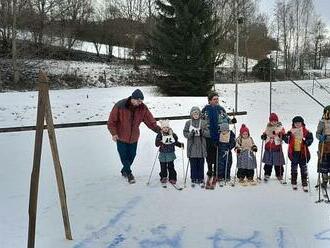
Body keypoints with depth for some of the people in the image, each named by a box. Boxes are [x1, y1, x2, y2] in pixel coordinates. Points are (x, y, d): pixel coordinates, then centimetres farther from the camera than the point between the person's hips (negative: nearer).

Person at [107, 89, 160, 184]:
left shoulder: (142, 108, -10)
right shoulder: (120, 106, -20)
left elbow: (150, 120, -10)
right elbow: (112, 121, -13)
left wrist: (158, 129, -22)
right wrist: (114, 133, -21)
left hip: (134, 137, 4)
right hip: (121, 136, -3)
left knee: (132, 155, 12)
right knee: (124, 155, -1)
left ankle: (124, 170, 34)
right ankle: (129, 173, 14)